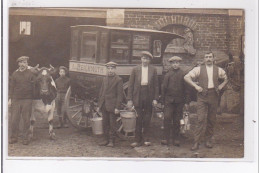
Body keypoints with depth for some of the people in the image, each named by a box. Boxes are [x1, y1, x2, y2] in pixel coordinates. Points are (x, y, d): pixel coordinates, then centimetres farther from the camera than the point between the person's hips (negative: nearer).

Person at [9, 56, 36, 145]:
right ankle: (14, 137, 12)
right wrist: (10, 98, 3)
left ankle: (25, 138, 11)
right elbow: (12, 87, 10)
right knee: (14, 119, 1)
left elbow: (34, 86, 6)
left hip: (27, 100, -1)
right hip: (16, 99, 2)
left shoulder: (30, 73, 4)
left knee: (26, 120, 2)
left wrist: (34, 97, 0)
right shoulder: (15, 74, 9)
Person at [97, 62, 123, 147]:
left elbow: (120, 94, -7)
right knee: (105, 123, 10)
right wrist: (99, 105, 12)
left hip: (112, 106, -6)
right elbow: (101, 93, 17)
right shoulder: (105, 79, 14)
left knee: (112, 124, 0)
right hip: (104, 105, 6)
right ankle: (106, 139, 19)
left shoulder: (118, 80, -4)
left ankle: (111, 141, 7)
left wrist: (117, 107, -13)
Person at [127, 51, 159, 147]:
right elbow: (131, 85, 4)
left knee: (147, 119, 6)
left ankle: (146, 139, 16)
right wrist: (129, 99, -2)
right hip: (138, 96, 0)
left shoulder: (153, 70, 7)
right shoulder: (135, 70, 5)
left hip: (149, 97, 1)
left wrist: (155, 98, -1)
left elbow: (156, 85, 6)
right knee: (138, 119, 1)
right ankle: (138, 140, 8)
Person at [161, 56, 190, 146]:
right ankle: (165, 138, -3)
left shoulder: (183, 74, 3)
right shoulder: (168, 74, 3)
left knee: (177, 121, 6)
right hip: (169, 100, 0)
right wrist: (163, 100, 5)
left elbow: (186, 88, 5)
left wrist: (186, 101, 3)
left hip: (179, 101, 0)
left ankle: (176, 139, 14)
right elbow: (164, 87, 7)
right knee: (167, 118, -9)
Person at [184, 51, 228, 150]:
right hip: (202, 96, -3)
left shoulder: (218, 70, 11)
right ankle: (196, 142, -9)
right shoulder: (199, 69, 4)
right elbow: (186, 77, 3)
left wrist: (221, 86, 10)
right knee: (201, 119, -10)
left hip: (214, 96, 3)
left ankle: (208, 140, 19)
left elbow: (226, 79, 27)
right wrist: (196, 86, -5)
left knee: (211, 119, 7)